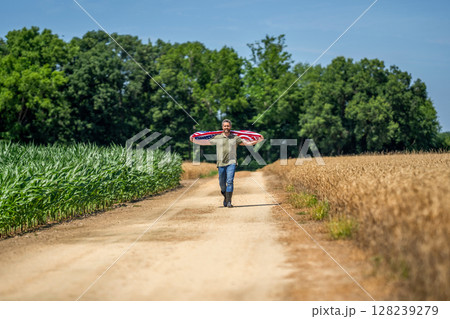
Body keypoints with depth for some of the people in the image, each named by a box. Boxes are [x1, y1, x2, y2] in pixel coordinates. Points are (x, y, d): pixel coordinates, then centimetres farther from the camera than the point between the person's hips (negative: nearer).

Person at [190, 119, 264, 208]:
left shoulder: (235, 138, 8)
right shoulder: (217, 138, 9)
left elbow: (247, 143, 8)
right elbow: (206, 142, 12)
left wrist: (257, 141, -4)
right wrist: (194, 141, 4)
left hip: (231, 163, -2)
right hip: (221, 164, 2)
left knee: (230, 181, -15)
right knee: (222, 184, 6)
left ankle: (229, 202, -15)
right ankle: (225, 197, 33)